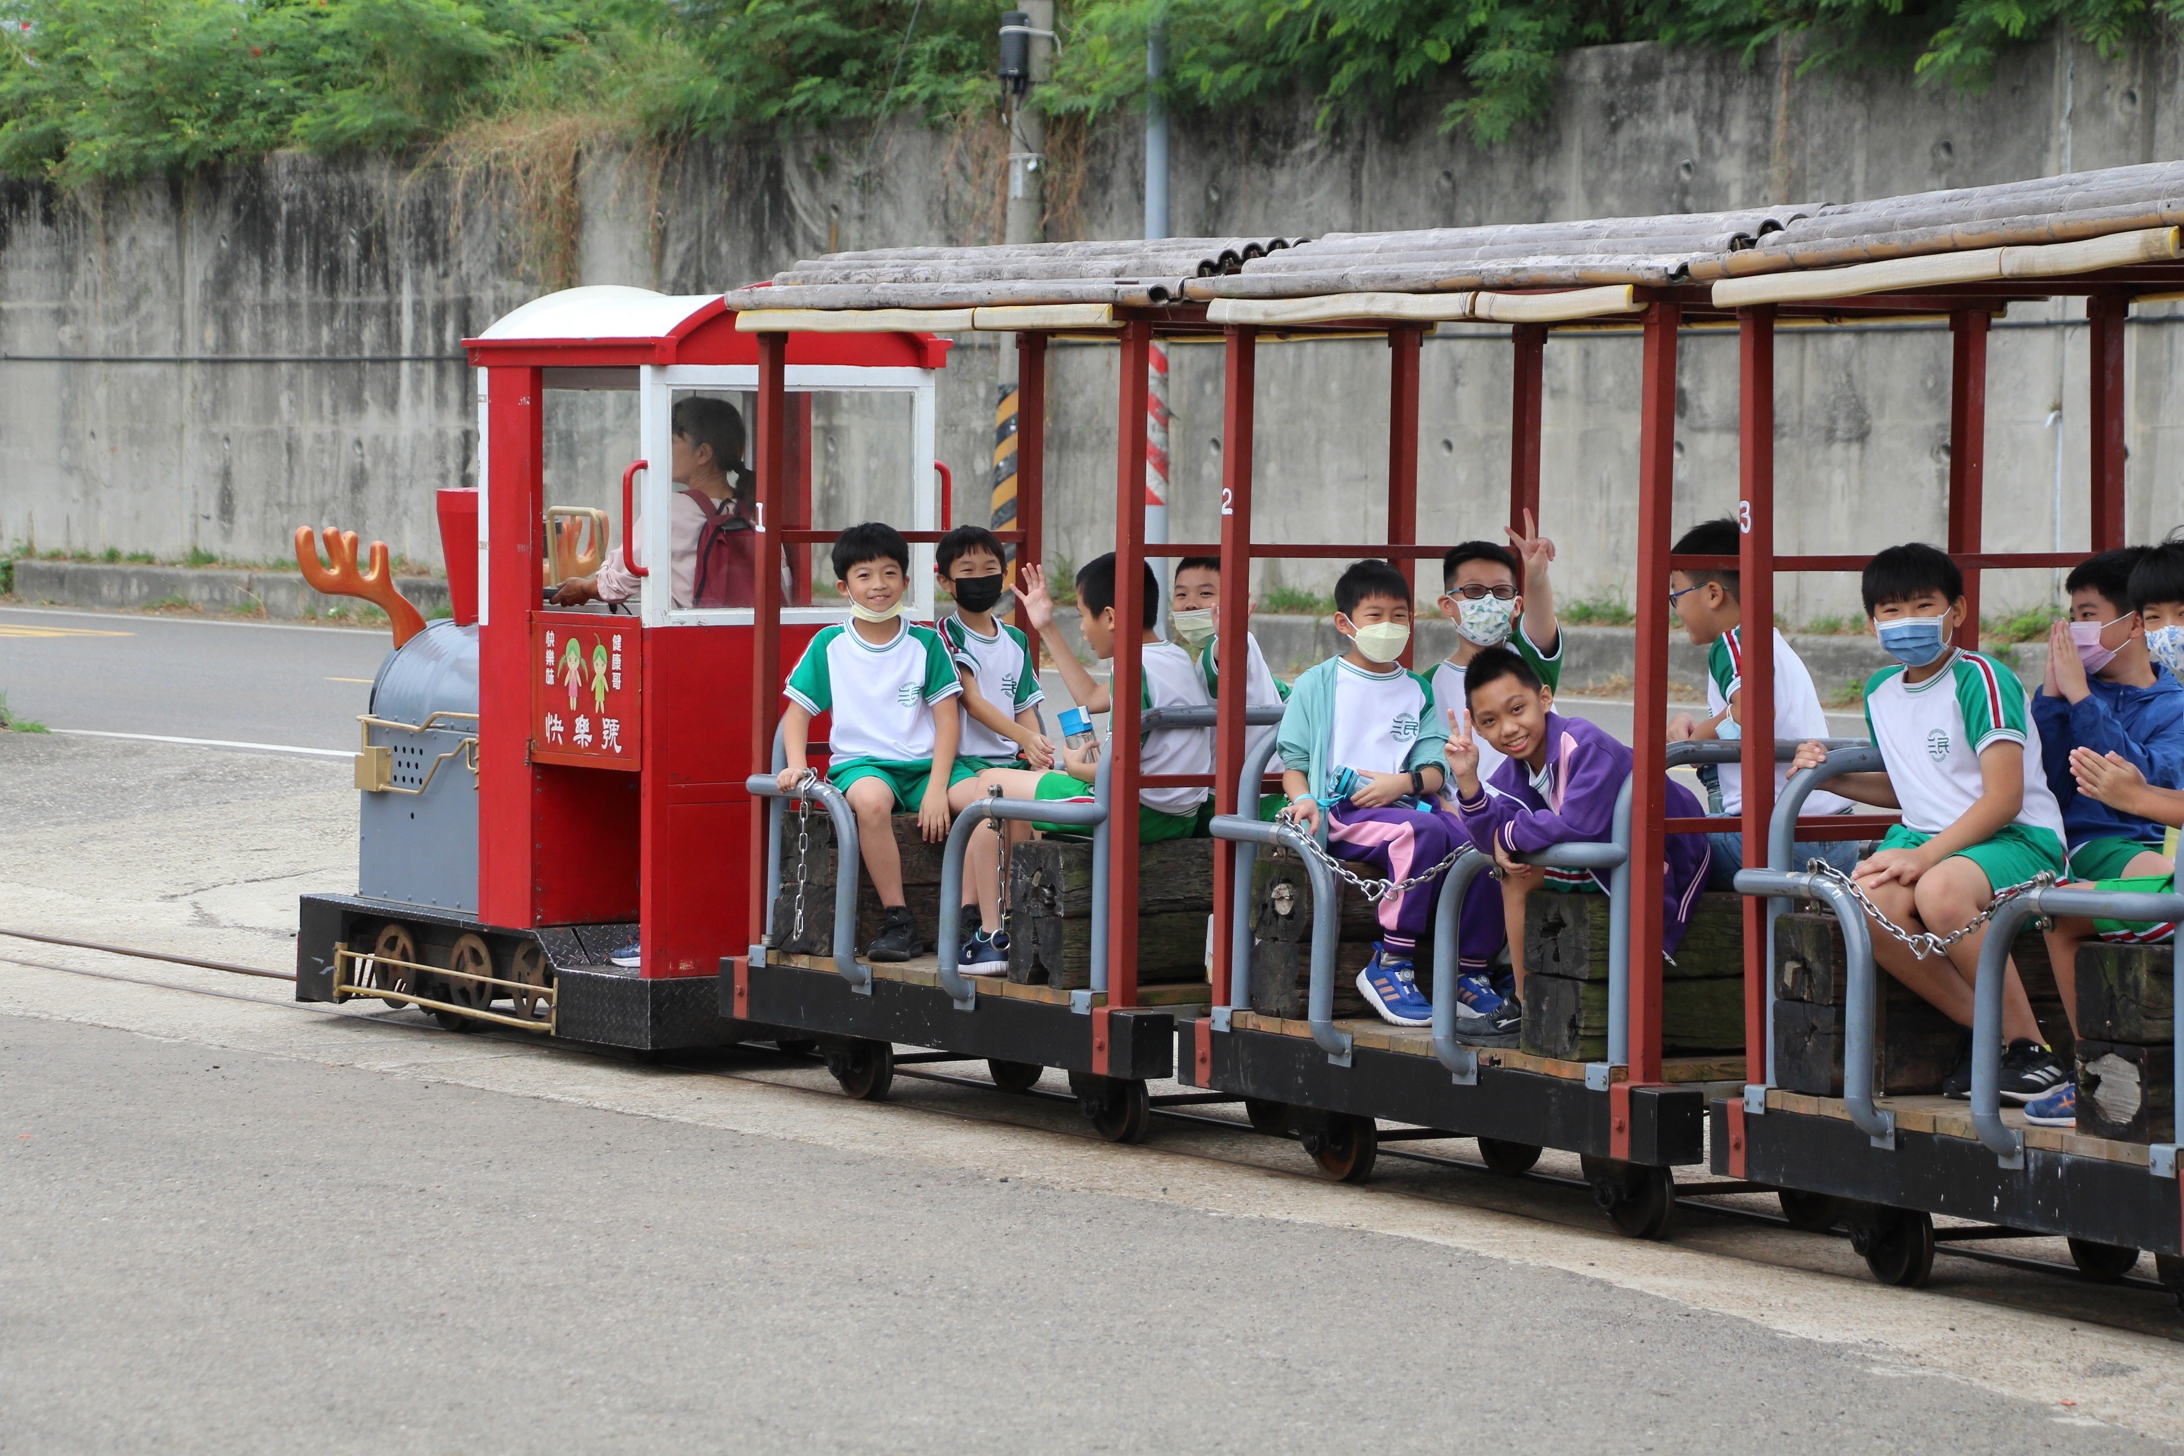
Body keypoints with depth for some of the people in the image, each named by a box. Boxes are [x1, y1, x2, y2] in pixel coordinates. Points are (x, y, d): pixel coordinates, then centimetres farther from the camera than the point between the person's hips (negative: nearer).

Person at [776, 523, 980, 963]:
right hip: (860, 762, -1)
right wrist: (796, 764, -10)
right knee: (871, 800, -40)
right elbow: (798, 710, 10)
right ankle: (897, 921, -30)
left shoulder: (926, 643, 8)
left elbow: (947, 719, 3)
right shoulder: (829, 645, 8)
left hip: (926, 762, 2)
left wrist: (937, 787, -11)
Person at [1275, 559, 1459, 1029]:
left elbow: (1434, 769, 12)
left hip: (1400, 805, 4)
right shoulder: (1317, 685, 11)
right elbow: (1293, 759, 7)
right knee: (1421, 829, -35)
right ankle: (1390, 965, -30)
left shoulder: (1417, 691, 21)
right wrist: (1303, 800, -14)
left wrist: (1403, 782, -10)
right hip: (1341, 814, -4)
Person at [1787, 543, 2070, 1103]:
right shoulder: (1881, 693, 15)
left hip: (2021, 840, -6)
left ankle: (2031, 1048, -25)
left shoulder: (1980, 679, -9)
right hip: (1932, 837, 6)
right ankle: (1979, 1029, -13)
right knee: (1871, 900, -29)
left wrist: (1923, 857, -22)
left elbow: (2003, 798, -16)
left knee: (1940, 890, -39)